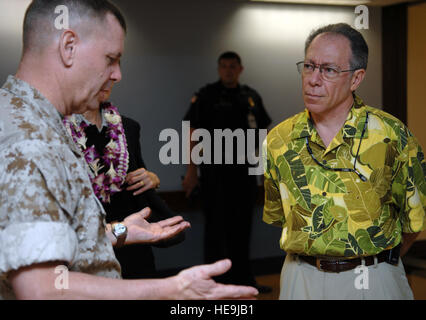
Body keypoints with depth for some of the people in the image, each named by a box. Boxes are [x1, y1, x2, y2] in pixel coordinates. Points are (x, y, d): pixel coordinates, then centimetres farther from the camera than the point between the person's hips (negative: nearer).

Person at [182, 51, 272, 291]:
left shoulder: (252, 97, 9)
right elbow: (193, 135, -5)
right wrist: (192, 172, -10)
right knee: (216, 227, 1)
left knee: (242, 226, 12)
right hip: (215, 171, -4)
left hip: (244, 170, 4)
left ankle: (242, 279, 23)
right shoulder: (206, 96, -3)